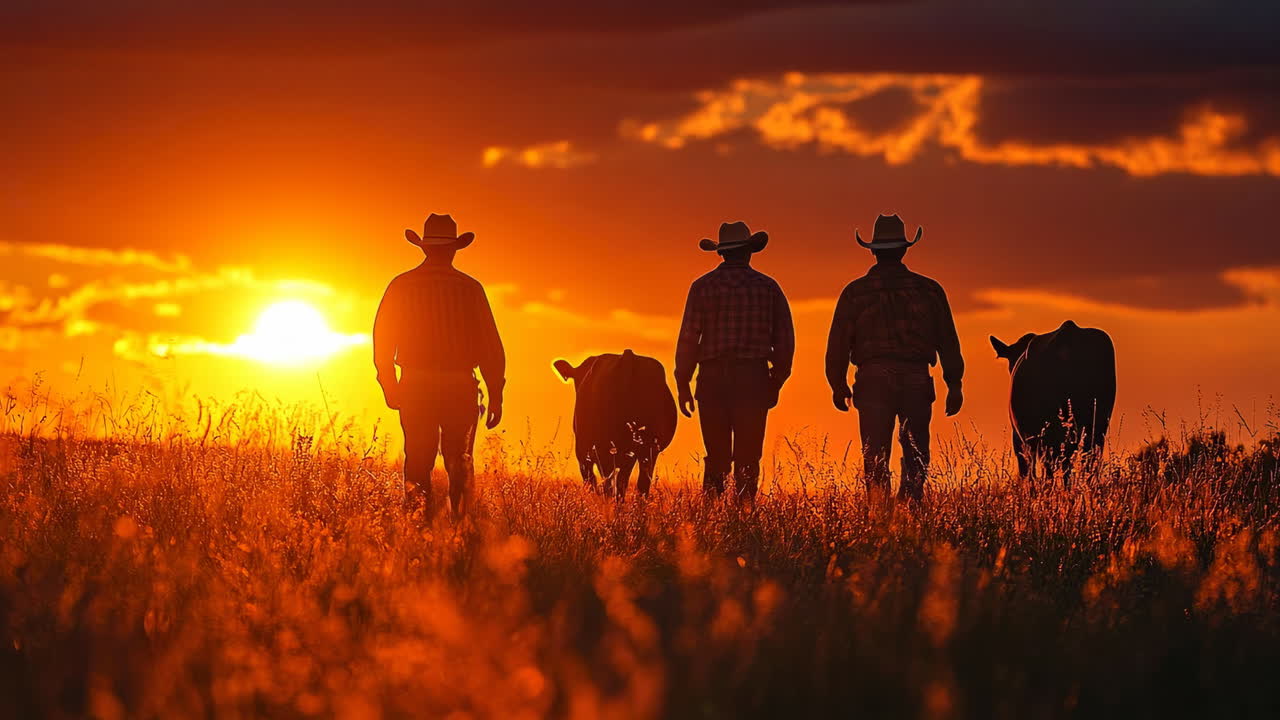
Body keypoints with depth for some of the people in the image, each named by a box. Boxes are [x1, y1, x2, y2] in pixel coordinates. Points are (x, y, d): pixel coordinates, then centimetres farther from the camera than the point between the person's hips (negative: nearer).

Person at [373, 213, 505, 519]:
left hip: (415, 387, 1)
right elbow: (490, 345, -2)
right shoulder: (469, 288, -2)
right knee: (460, 465, 10)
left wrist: (390, 386, 12)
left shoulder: (401, 286, 2)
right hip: (460, 388, -1)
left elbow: (382, 338, 3)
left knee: (417, 464, 5)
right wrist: (496, 396, 4)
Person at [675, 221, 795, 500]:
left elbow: (688, 337, -1)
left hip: (713, 378, 0)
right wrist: (776, 383, 16)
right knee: (748, 457, 0)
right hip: (754, 380, 0)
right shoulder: (768, 287, 6)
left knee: (716, 457, 6)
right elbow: (785, 340, 7)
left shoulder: (703, 286, 2)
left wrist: (682, 386, 4)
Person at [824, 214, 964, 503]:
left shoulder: (855, 292, 2)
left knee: (875, 458, 2)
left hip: (873, 381, -1)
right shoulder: (929, 290, 5)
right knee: (916, 455, 12)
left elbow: (838, 343, 3)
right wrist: (954, 384, 12)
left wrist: (838, 385, 14)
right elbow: (948, 341, 6)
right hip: (917, 381, 1)